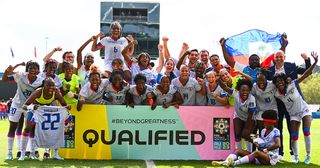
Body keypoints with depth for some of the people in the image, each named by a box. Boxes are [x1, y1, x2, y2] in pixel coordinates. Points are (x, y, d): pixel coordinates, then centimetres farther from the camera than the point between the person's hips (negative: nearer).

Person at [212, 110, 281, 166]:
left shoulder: (275, 131, -7)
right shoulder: (263, 131, 16)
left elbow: (277, 145, -22)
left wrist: (266, 150, -17)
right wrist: (258, 144, -1)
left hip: (271, 158, -8)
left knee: (257, 153, -40)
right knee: (239, 150, -7)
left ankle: (234, 163, -54)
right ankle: (226, 162, -37)